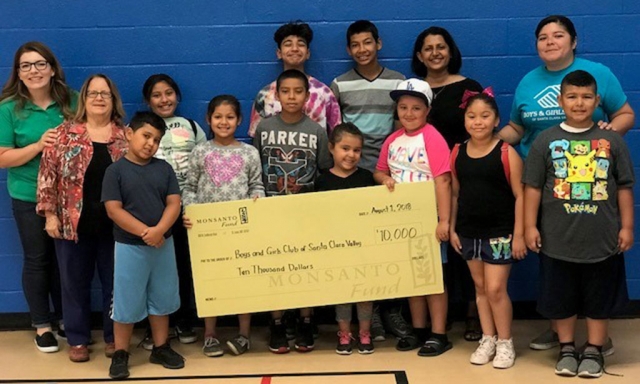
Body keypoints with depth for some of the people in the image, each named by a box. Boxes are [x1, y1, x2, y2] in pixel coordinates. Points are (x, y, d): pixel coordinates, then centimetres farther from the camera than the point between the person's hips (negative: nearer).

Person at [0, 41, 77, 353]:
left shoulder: (71, 101, -2)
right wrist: (39, 145, -22)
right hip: (29, 196, -2)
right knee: (37, 259, 9)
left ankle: (64, 318, 32)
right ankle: (42, 325, 24)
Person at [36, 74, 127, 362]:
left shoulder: (127, 136, 3)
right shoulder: (65, 133, 0)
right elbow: (48, 174, -1)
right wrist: (50, 214, -6)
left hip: (115, 224, 1)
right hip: (72, 223, 0)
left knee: (115, 281, 9)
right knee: (75, 282, 9)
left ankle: (114, 336, 23)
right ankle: (78, 339, 21)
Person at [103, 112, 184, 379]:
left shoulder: (164, 168, 3)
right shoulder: (116, 170, -7)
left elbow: (174, 203, -3)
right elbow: (114, 210, -13)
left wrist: (159, 230, -19)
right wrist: (144, 232, -19)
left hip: (163, 244, 4)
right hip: (129, 246, -4)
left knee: (162, 298, 13)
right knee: (126, 302, 4)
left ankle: (161, 348, 27)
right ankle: (120, 354, 16)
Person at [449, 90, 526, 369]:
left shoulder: (506, 153, -10)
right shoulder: (457, 153, 2)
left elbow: (519, 195, -9)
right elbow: (454, 194, 9)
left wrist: (519, 234, -11)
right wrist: (452, 228, 7)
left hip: (500, 232, -4)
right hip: (468, 232, 5)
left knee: (495, 289, -3)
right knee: (480, 287, 13)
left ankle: (505, 342, 14)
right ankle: (488, 339, 26)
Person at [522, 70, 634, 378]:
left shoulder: (612, 140, 0)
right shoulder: (546, 140, -1)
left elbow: (624, 187, 4)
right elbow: (533, 187, 0)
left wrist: (626, 226, 3)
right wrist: (530, 226, -3)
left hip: (602, 238, 0)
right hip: (558, 239, 0)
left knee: (599, 298, 10)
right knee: (561, 298, 10)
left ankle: (594, 351, 26)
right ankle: (567, 349, 27)